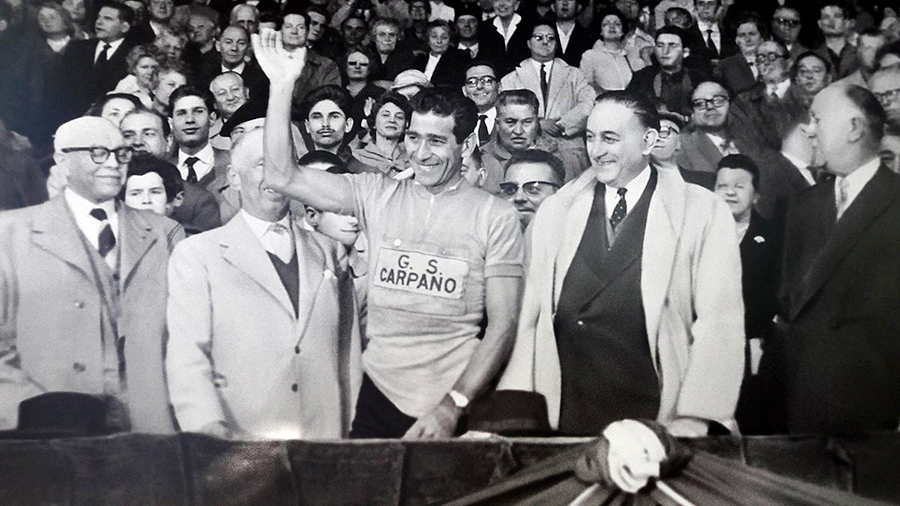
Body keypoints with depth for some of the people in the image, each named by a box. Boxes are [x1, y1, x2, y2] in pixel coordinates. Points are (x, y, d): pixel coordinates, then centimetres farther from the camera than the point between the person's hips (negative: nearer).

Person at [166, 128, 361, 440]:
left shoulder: (330, 251, 13)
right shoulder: (195, 254, 2)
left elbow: (348, 354, 11)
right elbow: (187, 357, -7)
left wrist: (351, 432, 5)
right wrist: (211, 428, -19)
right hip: (238, 447, -2)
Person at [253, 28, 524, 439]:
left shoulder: (496, 217, -5)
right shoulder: (376, 195, 2)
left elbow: (503, 324, -7)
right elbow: (282, 176, -4)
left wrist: (452, 407, -15)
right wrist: (282, 85, -11)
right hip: (379, 395, 2)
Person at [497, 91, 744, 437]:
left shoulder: (704, 212, 0)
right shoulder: (555, 211, 8)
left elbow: (720, 322, -6)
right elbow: (530, 317, 4)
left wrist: (694, 420, -14)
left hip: (657, 424, -2)